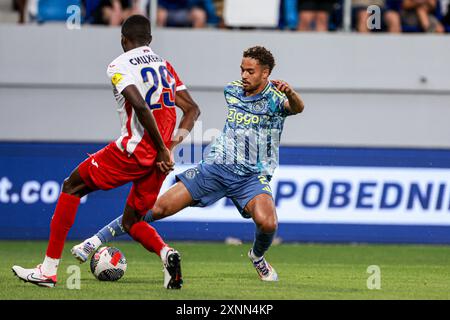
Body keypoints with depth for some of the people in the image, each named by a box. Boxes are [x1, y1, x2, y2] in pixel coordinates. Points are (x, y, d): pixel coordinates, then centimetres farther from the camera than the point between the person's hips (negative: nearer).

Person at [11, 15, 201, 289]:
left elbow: (141, 107, -20)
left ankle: (49, 270, 9)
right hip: (159, 159, 6)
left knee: (72, 186, 12)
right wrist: (175, 139, 4)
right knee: (131, 222, 19)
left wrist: (162, 149, -16)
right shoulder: (165, 65, 18)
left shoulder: (119, 66, -5)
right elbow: (193, 109, 15)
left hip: (133, 149, -6)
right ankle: (166, 253, -14)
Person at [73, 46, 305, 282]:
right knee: (160, 208, -8)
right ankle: (98, 240, 1)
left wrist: (290, 94, -52)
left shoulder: (275, 96, -9)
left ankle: (258, 257, 5)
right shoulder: (232, 90, 7)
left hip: (252, 176, -3)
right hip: (217, 166, 3)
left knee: (267, 223, -30)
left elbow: (297, 108, -32)